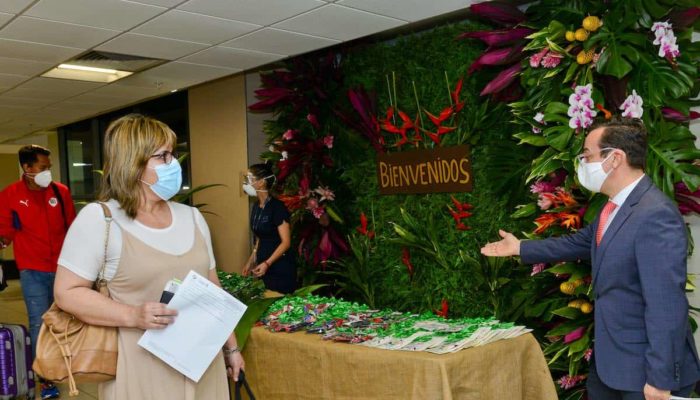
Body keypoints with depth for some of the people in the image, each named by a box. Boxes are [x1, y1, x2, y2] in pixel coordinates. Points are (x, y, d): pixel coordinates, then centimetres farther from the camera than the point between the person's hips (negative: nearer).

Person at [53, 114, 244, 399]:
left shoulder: (192, 217, 8)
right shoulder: (98, 218, -9)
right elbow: (67, 292, -11)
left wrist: (231, 346, 15)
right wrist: (133, 316, -22)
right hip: (141, 370, -5)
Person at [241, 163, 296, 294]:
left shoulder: (277, 207, -15)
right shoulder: (256, 206, 9)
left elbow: (286, 242, -17)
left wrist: (267, 263, -22)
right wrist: (251, 261, 14)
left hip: (280, 267, -7)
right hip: (263, 265, 7)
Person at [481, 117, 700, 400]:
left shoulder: (655, 215, -25)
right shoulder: (614, 207, 6)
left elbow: (665, 305, -27)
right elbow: (580, 243, 21)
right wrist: (520, 248, 25)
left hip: (643, 368, -9)